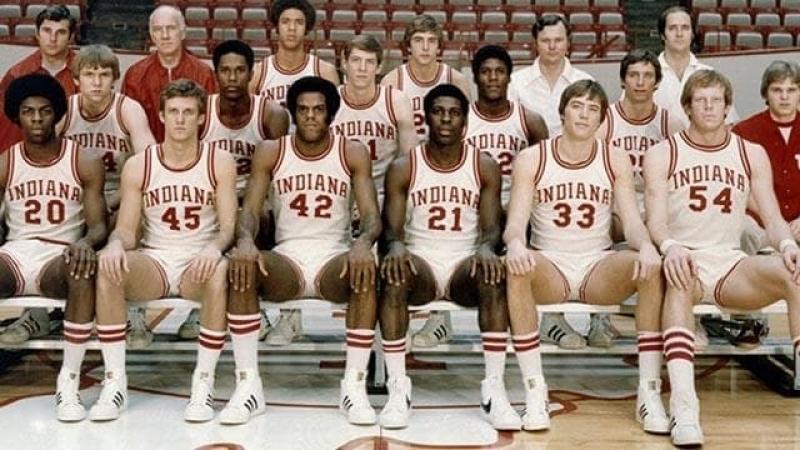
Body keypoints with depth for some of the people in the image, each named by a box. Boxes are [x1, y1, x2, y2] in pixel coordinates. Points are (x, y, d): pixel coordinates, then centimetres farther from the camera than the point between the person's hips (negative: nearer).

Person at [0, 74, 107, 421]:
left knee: (84, 269, -39)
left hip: (61, 256, -2)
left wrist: (85, 243, -27)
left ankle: (68, 382, -30)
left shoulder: (85, 163, 2)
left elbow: (98, 226, -2)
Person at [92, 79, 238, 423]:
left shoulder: (220, 163, 0)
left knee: (220, 273, -37)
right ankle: (115, 382, -21)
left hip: (199, 264, -1)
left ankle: (203, 383, -24)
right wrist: (115, 246, -25)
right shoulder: (138, 166, 2)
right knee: (106, 268, -30)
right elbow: (126, 231, 0)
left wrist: (214, 248, -30)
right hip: (152, 262, 1)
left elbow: (228, 227, -6)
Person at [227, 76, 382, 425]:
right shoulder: (270, 153, 5)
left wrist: (363, 243, -31)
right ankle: (247, 383, -22)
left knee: (366, 271, -35)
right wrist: (246, 241, -29)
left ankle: (354, 385, -25)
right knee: (241, 267, -31)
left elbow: (372, 215, -6)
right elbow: (250, 209, -4)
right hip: (286, 257, 1)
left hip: (335, 258, -1)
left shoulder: (353, 153, 3)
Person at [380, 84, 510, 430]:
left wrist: (485, 248, -28)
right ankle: (398, 388, -28)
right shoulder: (403, 168, 1)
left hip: (466, 263, 0)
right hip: (420, 262, 0)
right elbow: (392, 226, -5)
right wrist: (396, 247, -30)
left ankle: (494, 389, -29)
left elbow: (491, 226, -4)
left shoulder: (485, 166, 3)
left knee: (493, 275, -34)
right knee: (394, 274, -34)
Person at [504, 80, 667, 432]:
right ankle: (534, 390, -27)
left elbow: (632, 221, -5)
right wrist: (515, 244, -36)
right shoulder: (531, 160, -1)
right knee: (517, 266, -36)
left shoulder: (616, 160, 4)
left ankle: (649, 392, -22)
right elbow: (515, 223, -10)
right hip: (548, 268, -1)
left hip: (599, 267, 2)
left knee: (652, 267, -29)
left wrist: (646, 246, -29)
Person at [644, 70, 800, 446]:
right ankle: (683, 404, -49)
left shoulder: (752, 154, 12)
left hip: (731, 263, 3)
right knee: (680, 279, -39)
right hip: (685, 260, -3)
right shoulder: (662, 155, 4)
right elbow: (655, 221, -6)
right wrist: (671, 247, -30)